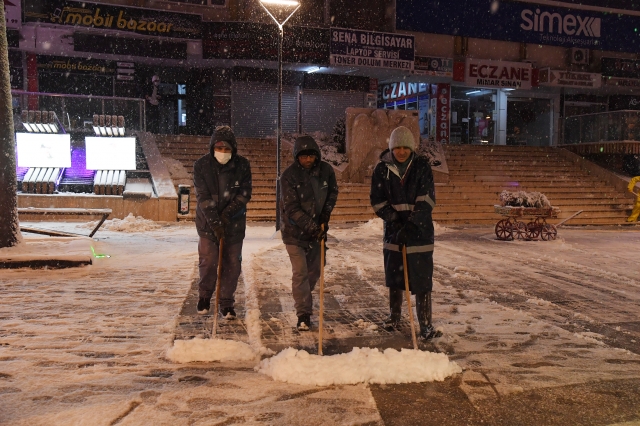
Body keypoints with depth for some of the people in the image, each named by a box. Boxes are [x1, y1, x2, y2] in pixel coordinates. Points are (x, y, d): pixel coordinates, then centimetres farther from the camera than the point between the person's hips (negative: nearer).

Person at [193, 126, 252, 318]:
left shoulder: (242, 165, -5)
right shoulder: (201, 165, -9)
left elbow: (244, 194, -7)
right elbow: (203, 197, -13)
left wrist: (227, 214, -17)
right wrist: (215, 222, -21)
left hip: (234, 223, 1)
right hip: (208, 222, -1)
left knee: (232, 263, 4)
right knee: (208, 261, -5)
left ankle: (227, 303, 18)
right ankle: (204, 295, 21)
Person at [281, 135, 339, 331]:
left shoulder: (326, 170, -7)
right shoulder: (289, 175, -19)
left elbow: (333, 192, 10)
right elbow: (292, 208, -21)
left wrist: (326, 212, -5)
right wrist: (312, 227, -26)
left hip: (317, 229, 5)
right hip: (295, 231, -4)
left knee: (315, 269, 15)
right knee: (300, 272, -9)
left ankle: (303, 299, 40)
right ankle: (303, 315, -1)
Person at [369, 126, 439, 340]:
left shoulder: (422, 166, -5)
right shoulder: (382, 169, 0)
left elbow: (426, 200, -13)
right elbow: (378, 202, -1)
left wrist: (411, 225, -23)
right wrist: (394, 220, -15)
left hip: (420, 230, -2)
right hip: (393, 229, 2)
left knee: (422, 279, -3)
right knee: (394, 276, 12)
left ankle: (425, 323, 6)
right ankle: (394, 316, 30)